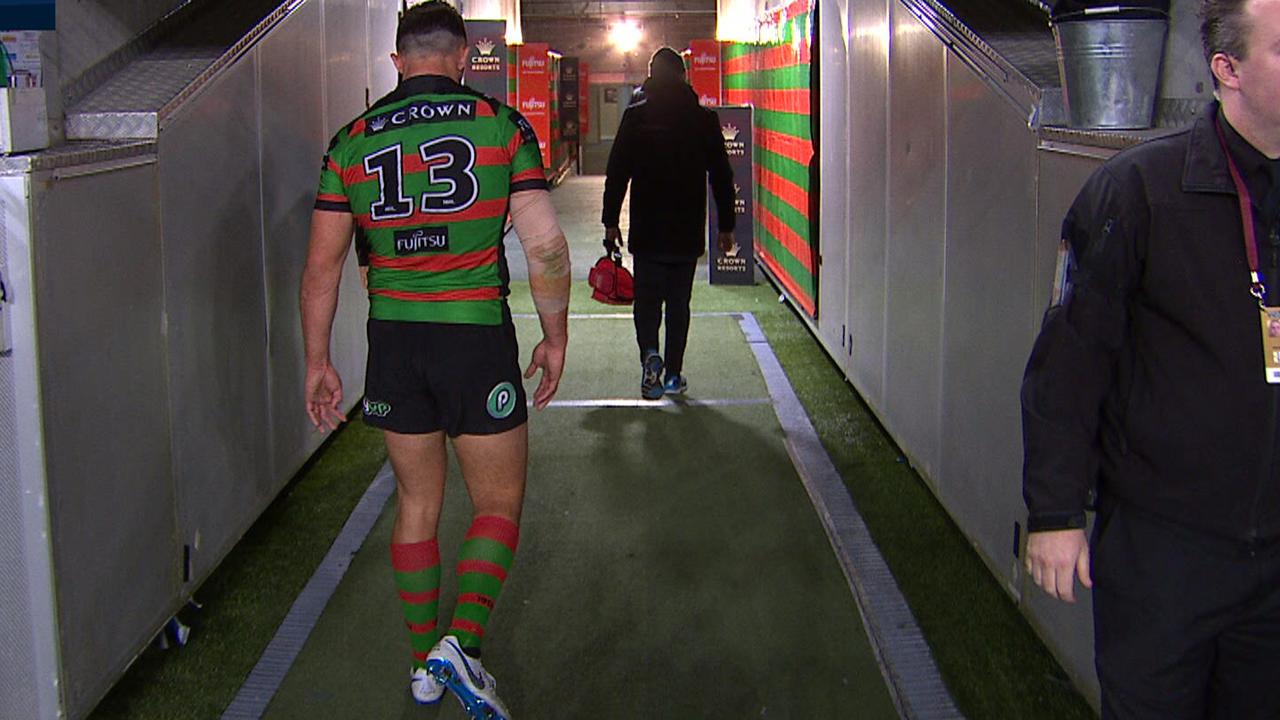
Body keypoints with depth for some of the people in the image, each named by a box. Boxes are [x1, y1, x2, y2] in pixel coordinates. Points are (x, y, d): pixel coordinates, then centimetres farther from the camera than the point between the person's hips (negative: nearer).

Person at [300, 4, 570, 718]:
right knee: (499, 502, 10)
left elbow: (322, 266, 4)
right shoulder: (501, 124, -3)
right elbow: (545, 244, -8)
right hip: (478, 338, -3)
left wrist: (319, 362, 12)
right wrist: (556, 337, 3)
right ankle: (462, 641, -8)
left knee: (418, 503, 16)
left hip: (393, 340, 3)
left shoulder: (353, 141, 4)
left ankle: (425, 662, 25)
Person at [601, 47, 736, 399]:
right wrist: (726, 225, 11)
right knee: (679, 303, 11)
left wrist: (610, 221, 2)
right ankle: (673, 374, 14)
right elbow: (722, 176, 4)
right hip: (688, 231, 1)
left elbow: (617, 172, -4)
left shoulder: (635, 115, -2)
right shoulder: (704, 119, 1)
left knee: (647, 298, 6)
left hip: (647, 230, -1)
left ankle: (650, 353, -20)